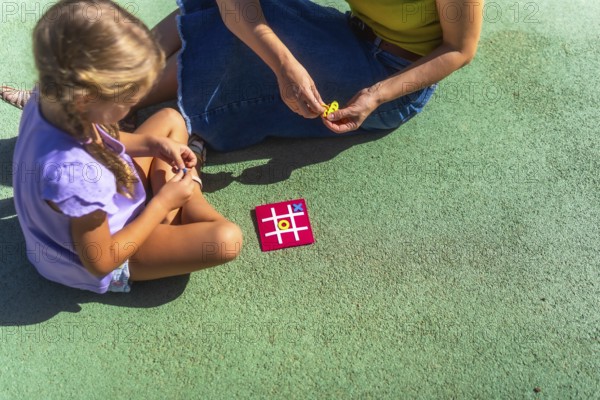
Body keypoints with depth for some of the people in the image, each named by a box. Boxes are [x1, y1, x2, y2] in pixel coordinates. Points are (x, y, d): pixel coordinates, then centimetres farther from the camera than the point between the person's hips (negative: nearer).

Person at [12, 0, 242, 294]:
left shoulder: (53, 96, -21)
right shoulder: (73, 176, -44)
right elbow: (100, 263, -28)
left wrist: (150, 143, -9)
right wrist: (162, 203, -21)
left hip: (99, 206, 8)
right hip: (105, 253, -7)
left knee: (170, 119, 11)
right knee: (227, 240, -21)